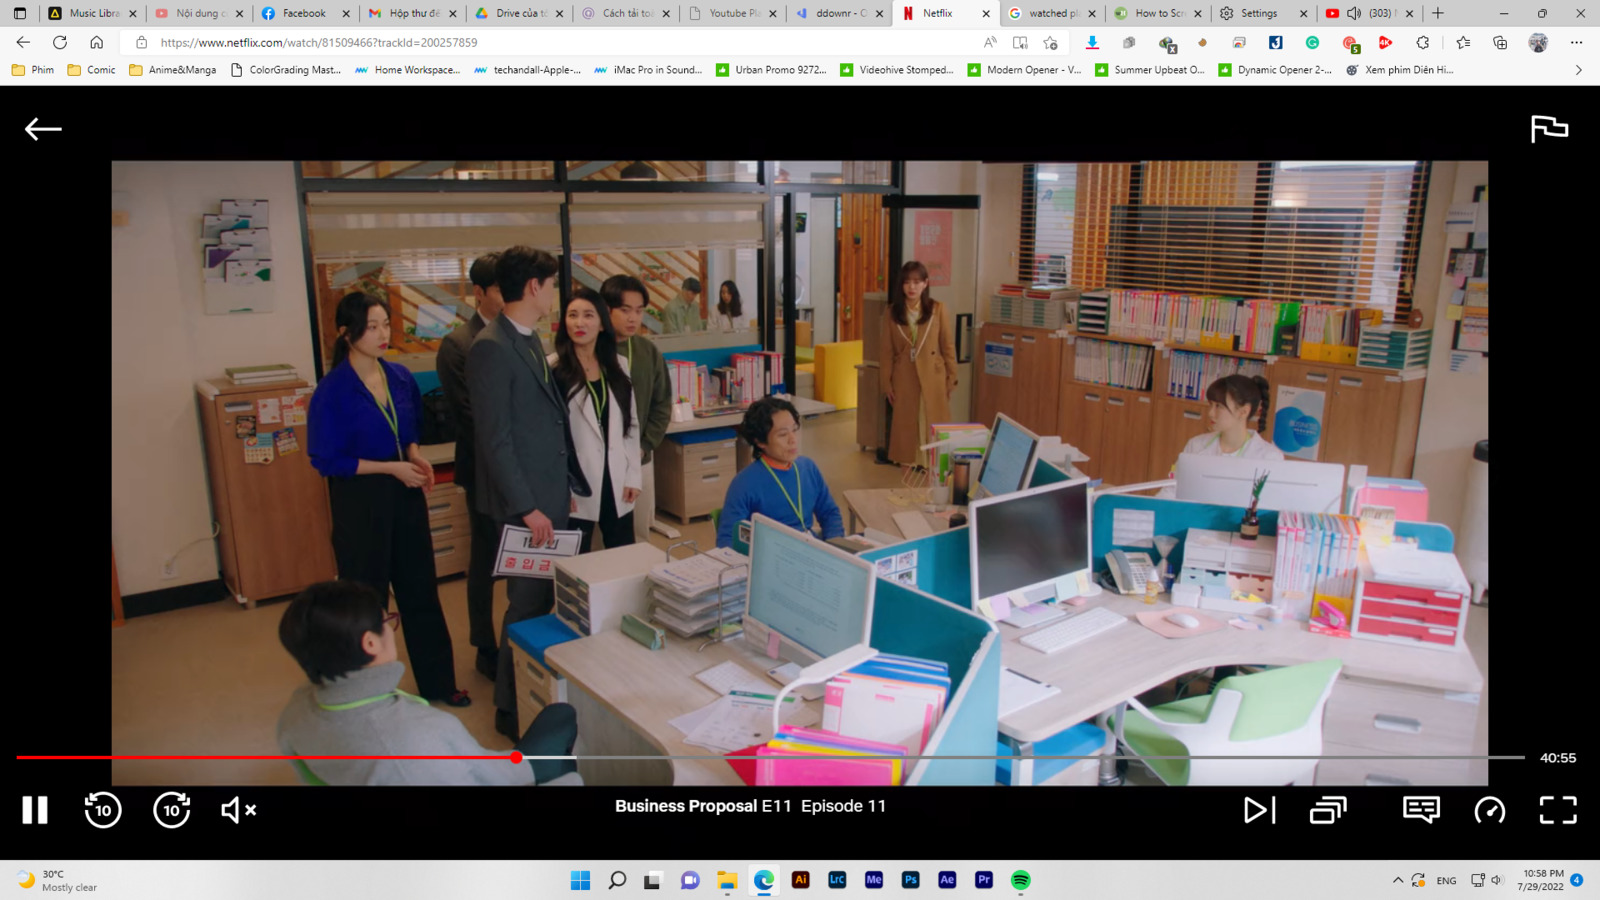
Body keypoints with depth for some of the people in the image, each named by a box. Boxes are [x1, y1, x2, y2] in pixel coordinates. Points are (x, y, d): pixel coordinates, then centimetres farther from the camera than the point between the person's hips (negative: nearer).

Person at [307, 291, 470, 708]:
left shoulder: (400, 377, 2)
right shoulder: (332, 391, -14)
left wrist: (416, 457, -5)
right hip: (360, 501, -5)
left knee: (421, 591, 12)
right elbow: (325, 459, -13)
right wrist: (391, 467, -17)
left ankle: (437, 681, 26)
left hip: (405, 495, 5)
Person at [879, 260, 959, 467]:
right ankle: (907, 463, 18)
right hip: (903, 378, 1)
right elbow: (886, 351, 3)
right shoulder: (891, 312, 2)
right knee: (905, 425, 6)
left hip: (932, 376, -1)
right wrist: (886, 382, 0)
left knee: (933, 423, 2)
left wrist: (951, 378, -1)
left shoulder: (938, 309, -1)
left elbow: (948, 347, 1)